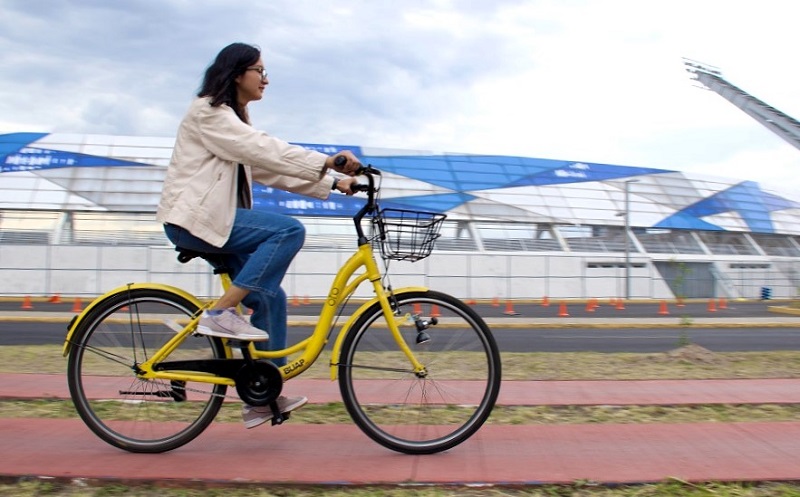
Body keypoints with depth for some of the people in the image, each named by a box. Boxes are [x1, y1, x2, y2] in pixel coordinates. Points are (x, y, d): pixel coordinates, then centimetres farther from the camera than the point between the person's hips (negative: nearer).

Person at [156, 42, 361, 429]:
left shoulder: (233, 118, 21)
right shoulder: (209, 113, -9)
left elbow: (269, 169, 14)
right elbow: (265, 151, -22)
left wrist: (331, 183, 4)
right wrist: (326, 163, -27)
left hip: (213, 220, 9)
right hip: (195, 218, -9)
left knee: (270, 297, 1)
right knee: (289, 230, -23)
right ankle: (222, 312, -19)